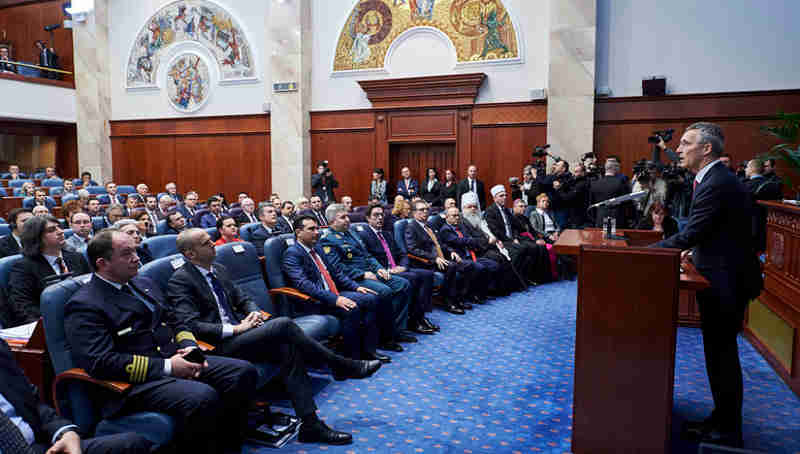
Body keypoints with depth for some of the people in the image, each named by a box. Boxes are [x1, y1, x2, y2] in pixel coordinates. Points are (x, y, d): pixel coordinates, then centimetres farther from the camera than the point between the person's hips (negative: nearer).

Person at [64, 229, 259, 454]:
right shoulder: (84, 306, -7)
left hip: (175, 360, 8)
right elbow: (100, 362, -18)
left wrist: (189, 347, -1)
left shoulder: (144, 284, 18)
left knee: (244, 372, -10)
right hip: (136, 381, -8)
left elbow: (176, 322, 23)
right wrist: (166, 367, -20)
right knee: (203, 397, -33)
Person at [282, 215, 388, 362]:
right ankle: (353, 357, -17)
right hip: (315, 302, -9)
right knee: (352, 309, -30)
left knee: (371, 298, -4)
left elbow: (336, 271, 22)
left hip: (335, 294, 9)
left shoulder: (317, 249, 18)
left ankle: (368, 349, -3)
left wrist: (356, 287, 6)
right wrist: (335, 299, -30)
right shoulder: (292, 254, -10)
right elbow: (303, 284, -22)